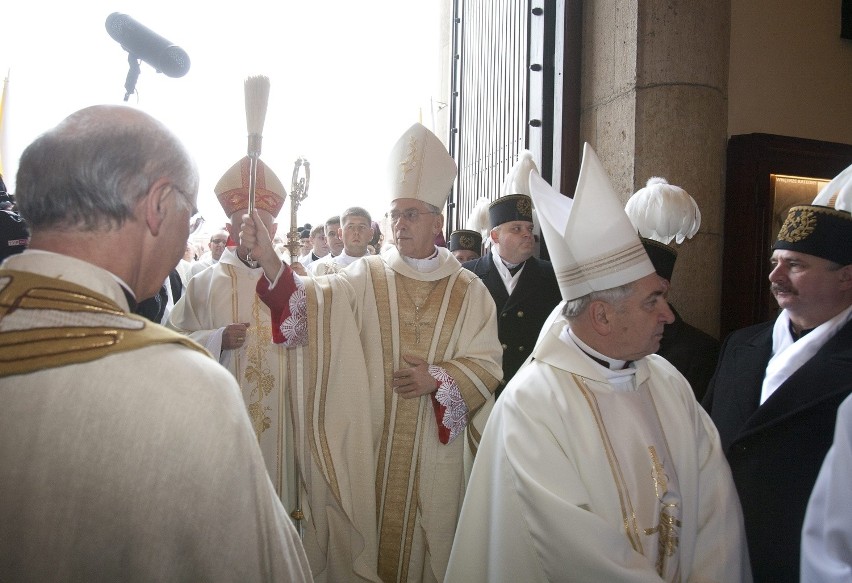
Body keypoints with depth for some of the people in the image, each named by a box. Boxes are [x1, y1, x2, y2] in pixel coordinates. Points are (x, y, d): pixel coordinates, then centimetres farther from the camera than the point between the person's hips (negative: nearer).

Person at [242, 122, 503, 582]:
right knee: (361, 538, 11)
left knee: (424, 540, 13)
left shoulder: (468, 291, 0)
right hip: (364, 444, 0)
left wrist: (437, 379, -15)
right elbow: (311, 300, -15)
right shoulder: (367, 277, 0)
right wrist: (268, 259, -30)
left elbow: (487, 363, -1)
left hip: (432, 449, 0)